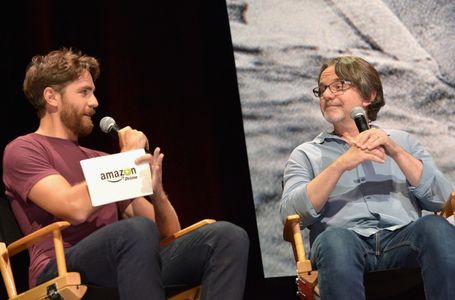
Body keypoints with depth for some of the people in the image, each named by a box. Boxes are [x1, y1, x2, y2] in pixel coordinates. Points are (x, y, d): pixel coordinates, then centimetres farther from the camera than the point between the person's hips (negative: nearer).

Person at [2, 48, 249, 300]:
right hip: (61, 273, -7)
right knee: (138, 230, -39)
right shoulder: (23, 151, 8)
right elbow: (75, 208, -14)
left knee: (227, 236, -17)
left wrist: (156, 190, 1)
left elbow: (169, 231, 23)